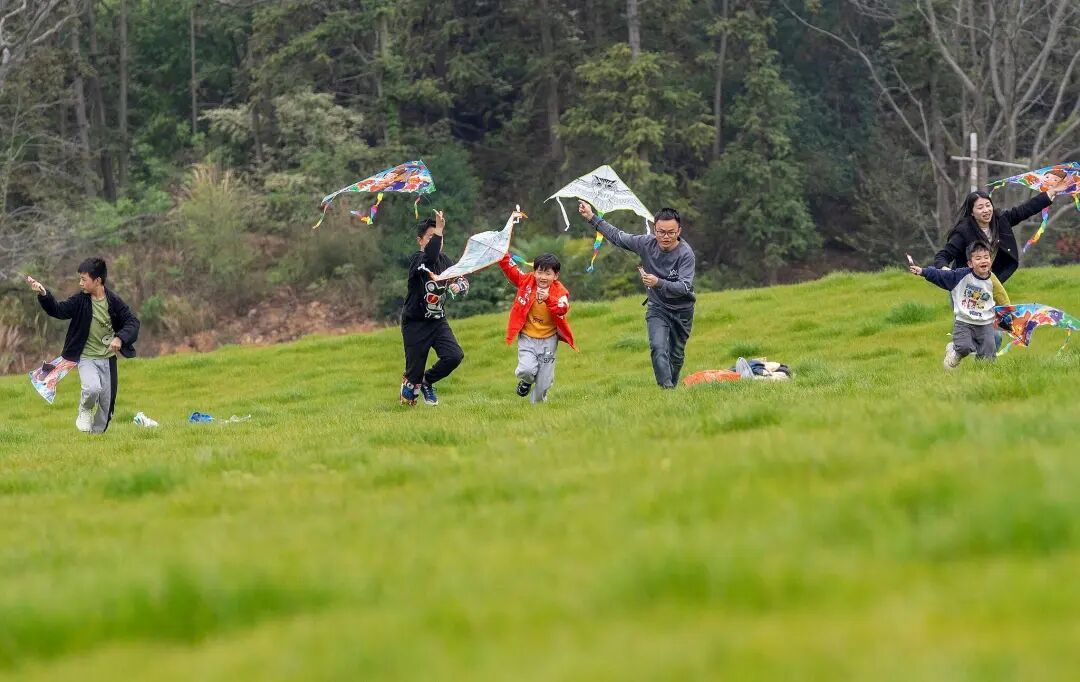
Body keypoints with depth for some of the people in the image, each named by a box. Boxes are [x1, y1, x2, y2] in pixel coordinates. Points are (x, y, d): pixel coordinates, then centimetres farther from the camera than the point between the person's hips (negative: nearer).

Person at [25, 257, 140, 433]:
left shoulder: (114, 302, -7)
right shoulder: (80, 300, -7)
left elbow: (133, 322, -7)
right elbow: (58, 310, -14)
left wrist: (120, 338, -25)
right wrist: (43, 294, -30)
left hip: (108, 358, 2)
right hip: (87, 357, -2)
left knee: (106, 403, 6)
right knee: (92, 388, -29)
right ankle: (85, 412, 1)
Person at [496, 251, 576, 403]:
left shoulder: (560, 292, -11)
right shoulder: (527, 282, -5)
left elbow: (563, 309, -30)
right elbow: (509, 268, -2)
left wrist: (548, 298, -46)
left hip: (548, 339, 0)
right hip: (527, 337, 0)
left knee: (544, 382, 4)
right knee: (526, 370, -20)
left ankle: (537, 403, 34)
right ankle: (526, 381, 18)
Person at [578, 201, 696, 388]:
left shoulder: (686, 254, -24)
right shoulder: (646, 243, -12)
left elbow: (685, 287, -33)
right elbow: (618, 236, 3)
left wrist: (658, 283, -48)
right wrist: (592, 218, 4)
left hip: (682, 311, -1)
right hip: (657, 308, 1)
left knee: (677, 355, 11)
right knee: (659, 348, -21)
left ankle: (672, 388, 30)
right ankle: (666, 387, -30)